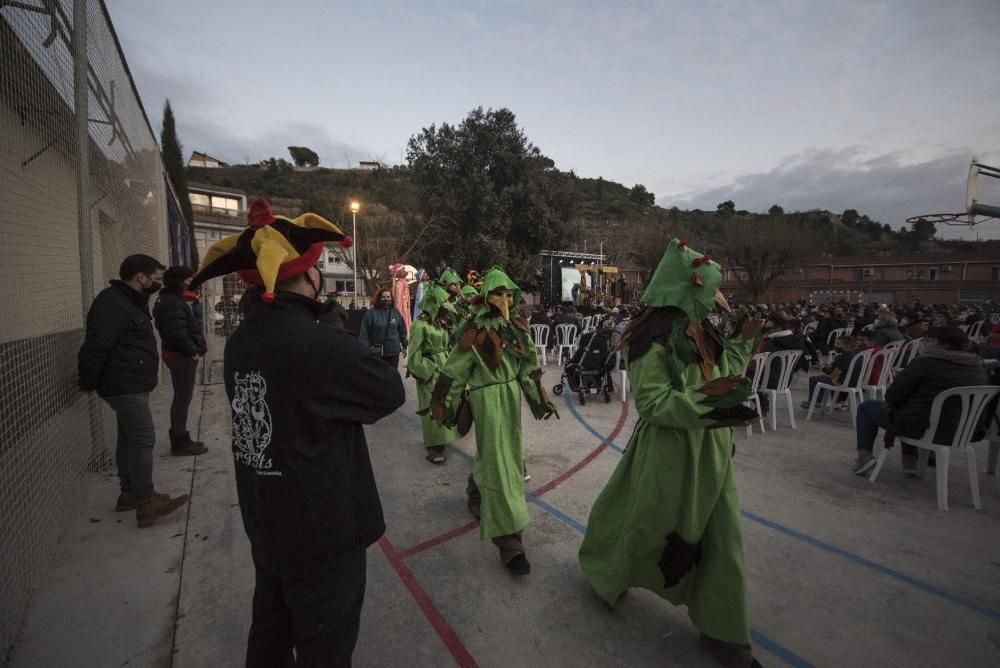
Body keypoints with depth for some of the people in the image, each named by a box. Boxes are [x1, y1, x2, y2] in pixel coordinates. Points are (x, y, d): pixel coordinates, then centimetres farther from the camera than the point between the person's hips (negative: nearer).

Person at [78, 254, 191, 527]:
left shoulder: (130, 302, 15)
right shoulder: (112, 304, -19)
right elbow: (96, 348, -23)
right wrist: (88, 383, -13)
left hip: (132, 386, 11)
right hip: (125, 387, -11)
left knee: (129, 439, 16)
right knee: (143, 440, -9)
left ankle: (129, 493, 27)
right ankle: (146, 504, -5)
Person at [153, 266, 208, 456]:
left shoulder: (173, 300, 16)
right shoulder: (172, 303, -17)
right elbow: (177, 333, -26)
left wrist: (194, 350, 14)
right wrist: (193, 352, -17)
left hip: (177, 355, 11)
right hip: (182, 356, -11)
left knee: (180, 398, 17)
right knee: (183, 399, -4)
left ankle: (179, 440, 28)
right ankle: (181, 443, 4)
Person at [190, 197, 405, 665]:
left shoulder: (241, 341, -2)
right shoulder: (322, 343, -29)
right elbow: (391, 393, -15)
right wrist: (357, 361, 0)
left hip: (265, 524, 8)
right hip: (322, 531, -7)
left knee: (271, 630, 28)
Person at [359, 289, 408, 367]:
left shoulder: (396, 313, 4)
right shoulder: (371, 313, -7)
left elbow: (402, 331, 12)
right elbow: (364, 333, -8)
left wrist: (404, 346, 14)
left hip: (393, 352, 2)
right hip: (376, 352, -2)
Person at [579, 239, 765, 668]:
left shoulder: (699, 330, 5)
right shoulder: (654, 337, -21)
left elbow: (721, 376, 15)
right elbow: (651, 403, -22)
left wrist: (743, 342, 8)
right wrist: (702, 395, -28)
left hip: (711, 450, 8)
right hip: (670, 452, -7)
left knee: (721, 537, 14)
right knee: (644, 524, 14)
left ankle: (721, 630, 34)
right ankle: (606, 572, 46)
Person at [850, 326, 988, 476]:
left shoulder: (925, 362, -17)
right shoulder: (977, 366, 3)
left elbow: (892, 397, -16)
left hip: (921, 429, -7)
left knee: (867, 406, 15)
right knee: (912, 409, 36)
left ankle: (864, 455, 3)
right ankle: (910, 461, 32)